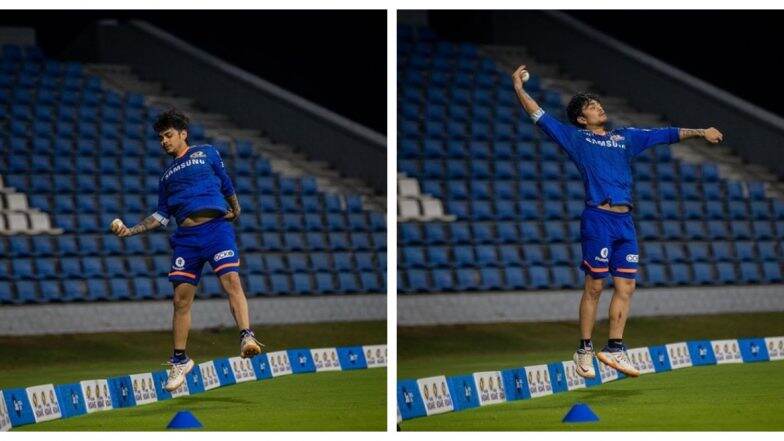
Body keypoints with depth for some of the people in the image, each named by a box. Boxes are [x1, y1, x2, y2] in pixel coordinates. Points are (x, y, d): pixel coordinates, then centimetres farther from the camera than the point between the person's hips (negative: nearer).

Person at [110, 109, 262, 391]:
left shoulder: (206, 154, 14)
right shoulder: (167, 175, 24)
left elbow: (226, 185, 21)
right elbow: (161, 216, 21)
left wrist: (235, 209, 13)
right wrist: (130, 230, 13)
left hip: (215, 226, -4)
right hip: (185, 237, 4)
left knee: (231, 281, -24)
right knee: (181, 298, 1)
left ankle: (247, 338, -34)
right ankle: (180, 360, 11)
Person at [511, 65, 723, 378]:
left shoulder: (626, 138, 21)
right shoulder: (576, 138, 8)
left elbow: (666, 135, 24)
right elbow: (540, 117, 6)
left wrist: (700, 132, 22)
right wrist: (519, 88, 1)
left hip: (625, 222, 5)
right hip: (598, 219, -5)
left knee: (626, 285, 1)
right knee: (594, 286, -4)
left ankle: (614, 348, 7)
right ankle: (584, 350, 4)